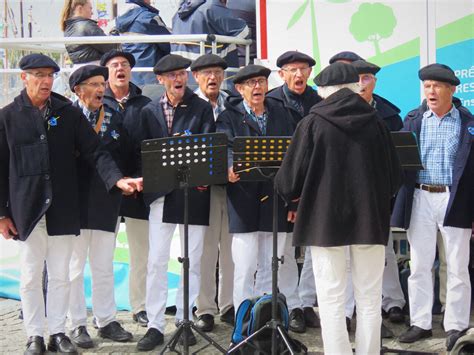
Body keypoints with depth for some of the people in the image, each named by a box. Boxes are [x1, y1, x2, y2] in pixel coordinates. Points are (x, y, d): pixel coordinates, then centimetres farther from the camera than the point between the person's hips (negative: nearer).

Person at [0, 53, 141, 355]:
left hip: (63, 208, 1)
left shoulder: (69, 113, 3)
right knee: (31, 277, 7)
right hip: (27, 209, -1)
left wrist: (117, 179, -17)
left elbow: (95, 151, -1)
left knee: (60, 276, 8)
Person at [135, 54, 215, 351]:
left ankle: (185, 320, 17)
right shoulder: (150, 112, 9)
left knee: (193, 260, 5)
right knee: (157, 260, -1)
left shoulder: (202, 108, 3)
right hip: (161, 193, 1)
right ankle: (155, 325, 6)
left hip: (194, 192, -1)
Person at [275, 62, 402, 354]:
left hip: (326, 220, -2)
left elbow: (289, 179, -6)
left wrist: (291, 193, 17)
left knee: (332, 300, 2)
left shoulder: (312, 124, -6)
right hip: (371, 220, 2)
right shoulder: (376, 123, 0)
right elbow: (395, 178, 5)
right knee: (370, 300, 10)